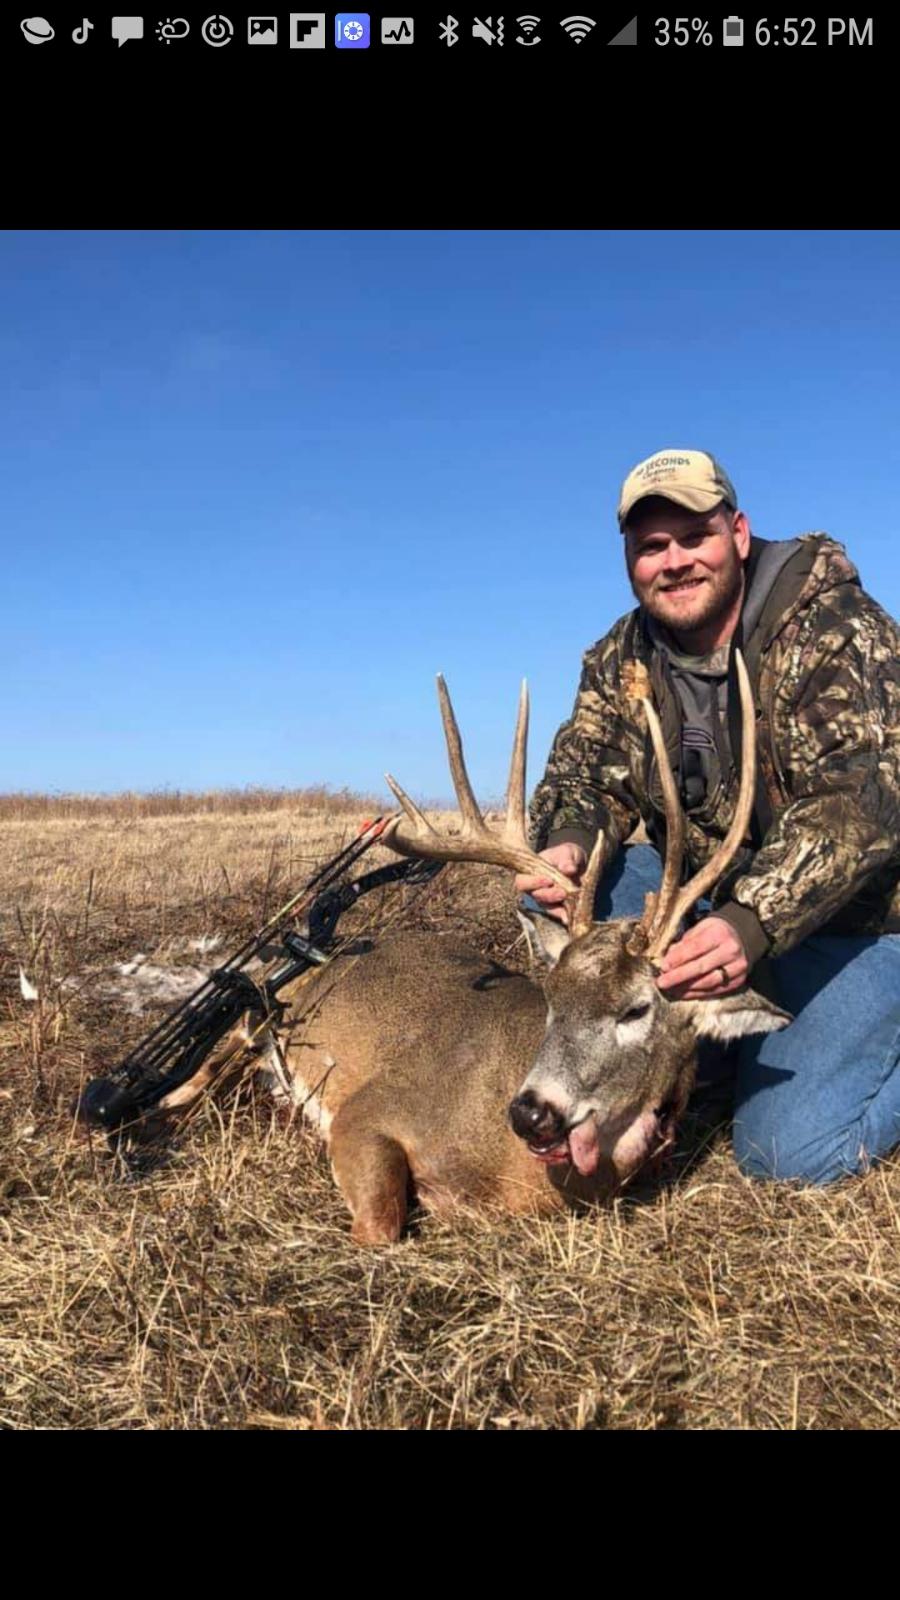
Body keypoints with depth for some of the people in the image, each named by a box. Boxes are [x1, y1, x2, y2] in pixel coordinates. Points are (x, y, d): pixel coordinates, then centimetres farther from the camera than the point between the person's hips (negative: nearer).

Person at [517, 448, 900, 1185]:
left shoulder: (837, 632, -20)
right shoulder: (623, 659, 0)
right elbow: (585, 769, -6)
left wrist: (752, 924, -46)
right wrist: (567, 844, -32)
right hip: (713, 894, 6)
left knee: (788, 1150, -19)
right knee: (558, 889, -14)